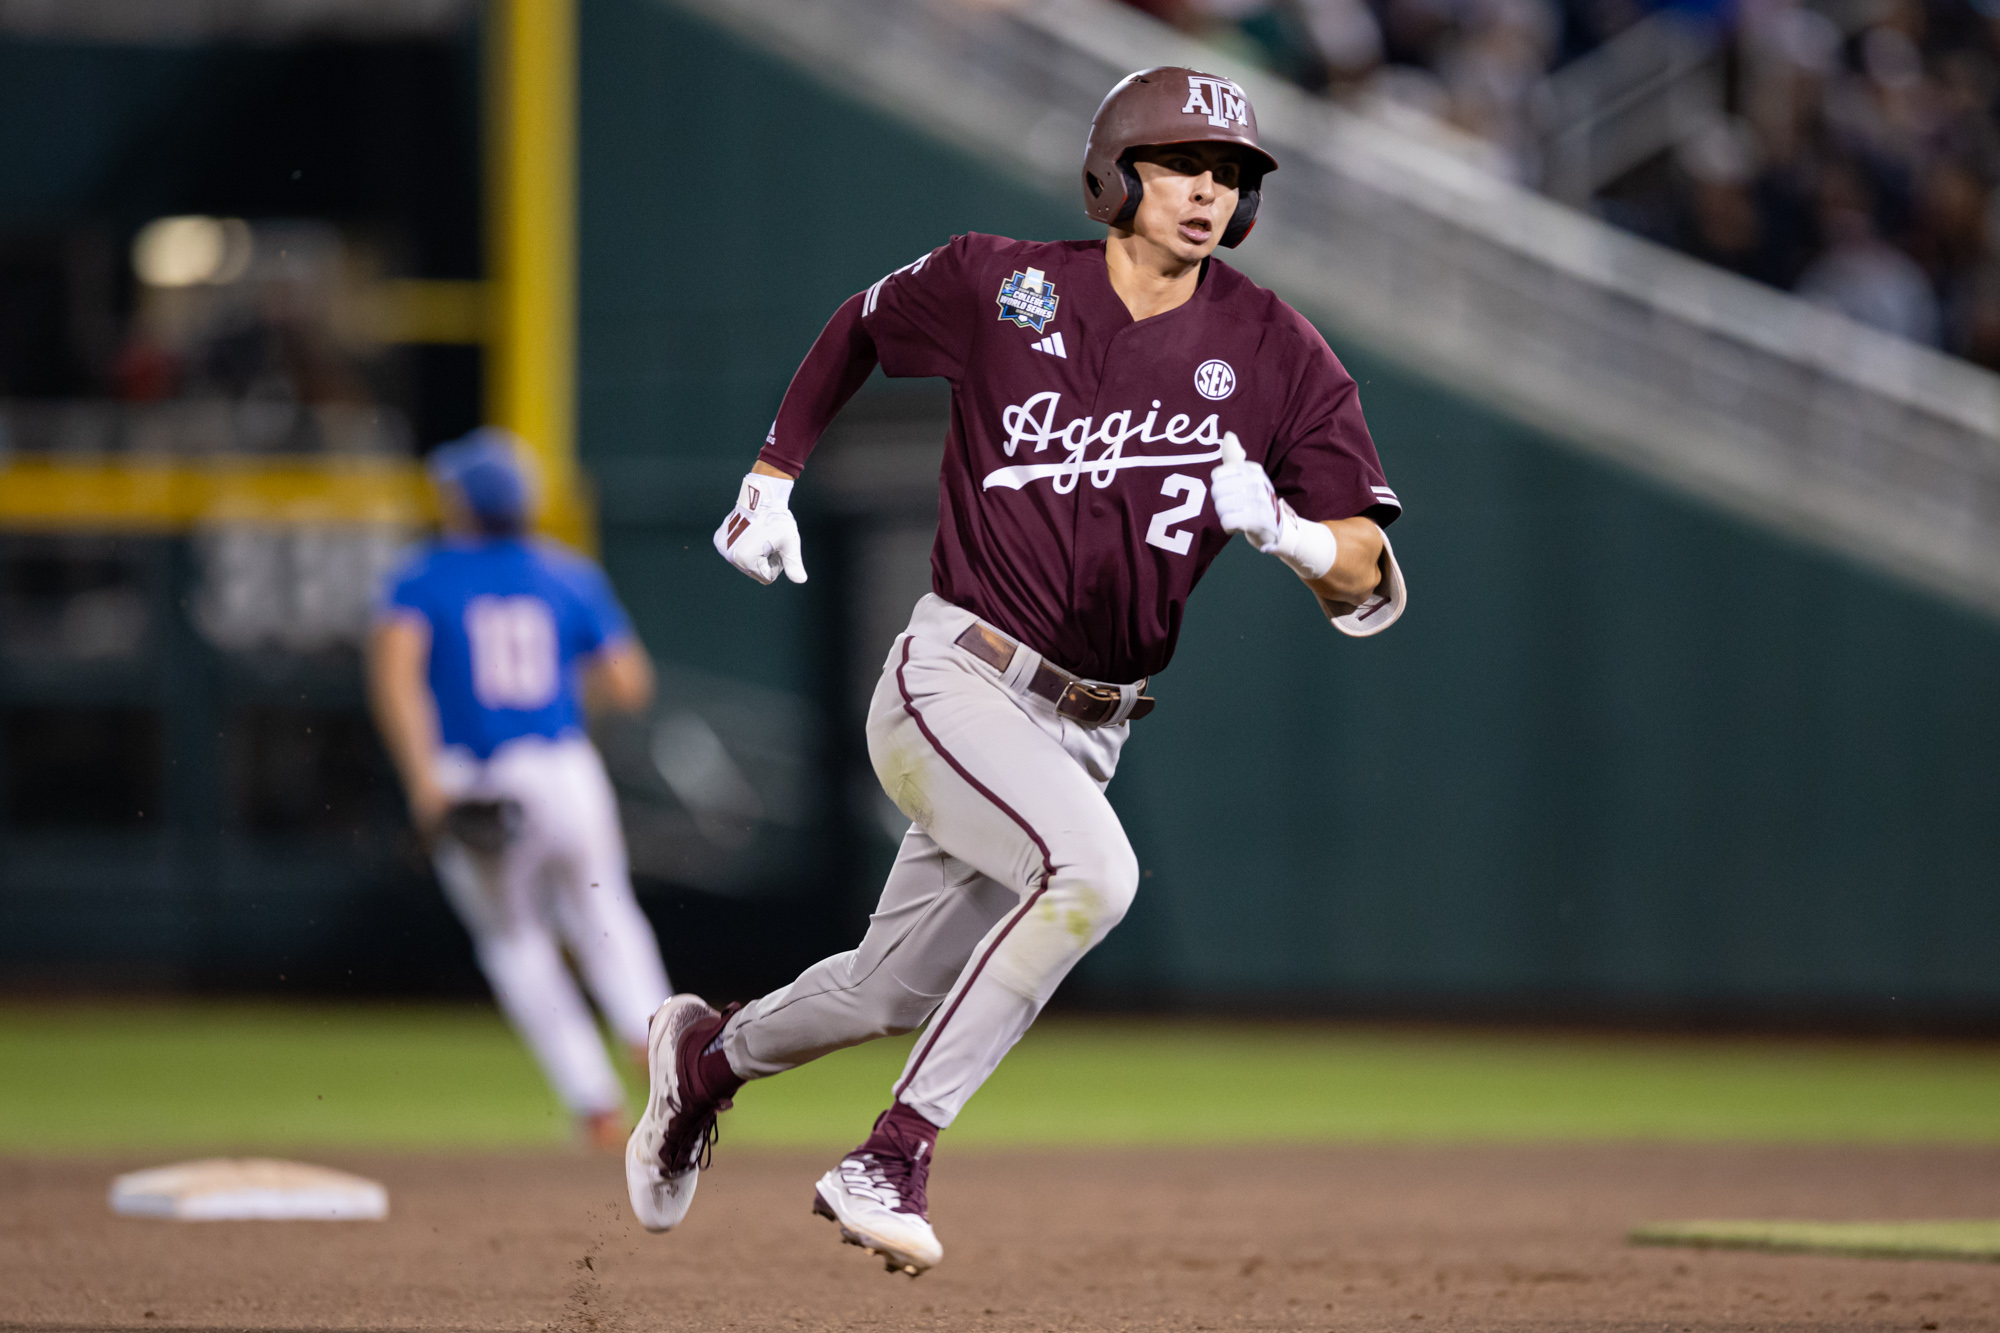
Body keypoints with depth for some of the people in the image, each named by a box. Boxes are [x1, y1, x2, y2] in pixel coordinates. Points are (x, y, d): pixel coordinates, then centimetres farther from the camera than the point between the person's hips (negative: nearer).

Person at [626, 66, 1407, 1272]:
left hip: (1086, 737, 4)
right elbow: (863, 327, 18)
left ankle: (711, 1050, 45)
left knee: (896, 992, 14)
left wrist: (1287, 531, -27)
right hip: (954, 685, -4)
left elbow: (1371, 592, -7)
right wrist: (772, 478, 15)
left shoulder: (1277, 353, -3)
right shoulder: (1001, 288, -5)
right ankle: (897, 1155, -23)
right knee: (1092, 870, -31)